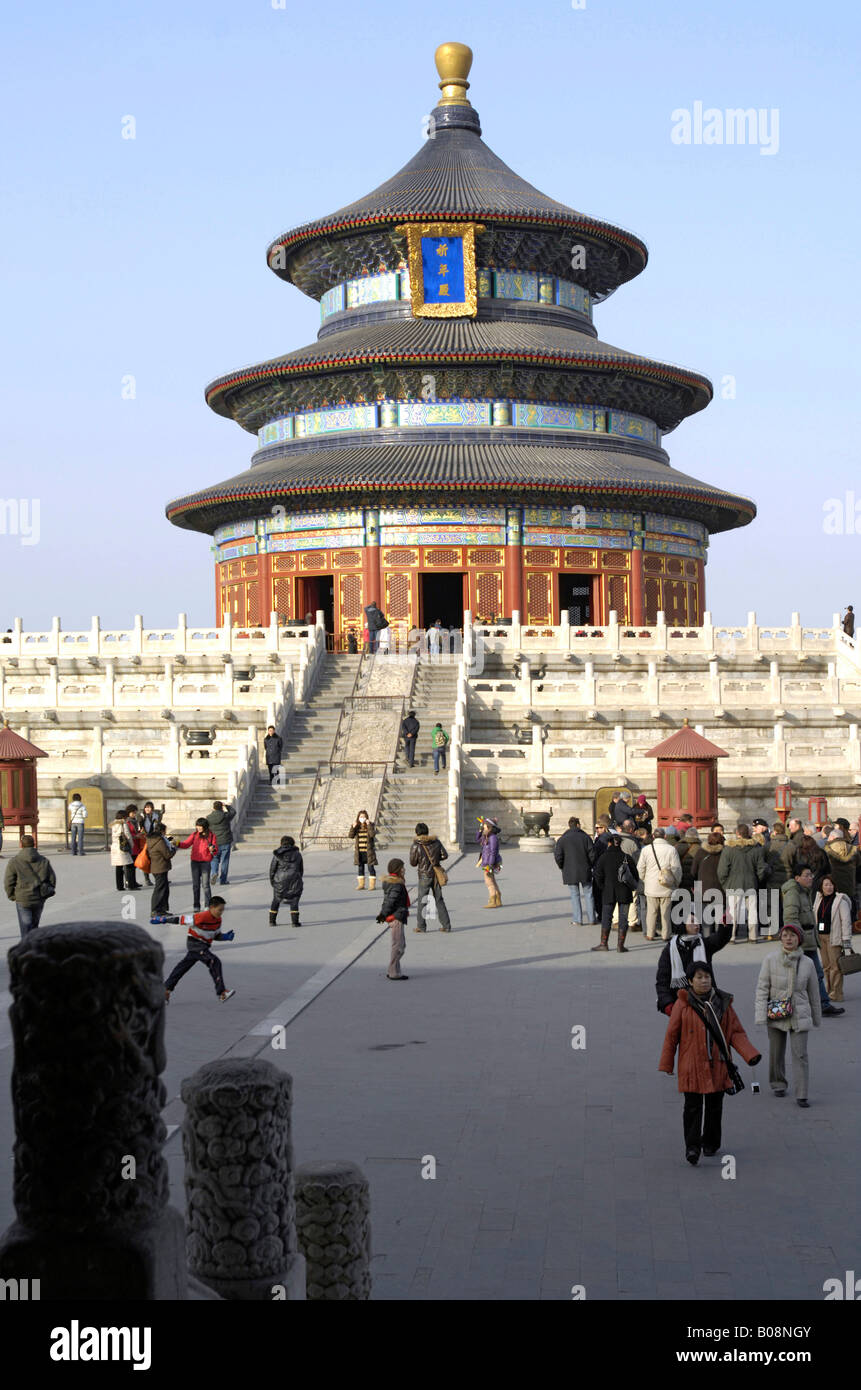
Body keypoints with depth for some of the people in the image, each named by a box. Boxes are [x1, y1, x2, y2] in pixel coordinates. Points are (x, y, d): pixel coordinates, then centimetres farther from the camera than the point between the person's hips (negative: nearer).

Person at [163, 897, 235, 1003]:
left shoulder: (218, 920, 0)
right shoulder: (201, 917, -25)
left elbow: (216, 936, 12)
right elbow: (182, 920, -18)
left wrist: (226, 937, -9)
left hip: (204, 945, 9)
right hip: (194, 943, -9)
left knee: (183, 966, 18)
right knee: (214, 962, -23)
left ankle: (166, 989, 30)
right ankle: (222, 993, -26)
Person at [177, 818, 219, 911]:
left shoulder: (211, 836, -2)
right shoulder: (195, 834, 6)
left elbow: (216, 851, 0)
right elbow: (186, 844, 4)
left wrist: (212, 849, -21)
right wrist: (178, 844, -13)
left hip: (206, 862, -3)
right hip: (195, 862, 3)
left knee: (205, 884, -5)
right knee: (195, 885, 6)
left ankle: (207, 905, 2)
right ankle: (196, 906, 13)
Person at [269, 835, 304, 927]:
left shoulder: (277, 854, -1)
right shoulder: (297, 854, 6)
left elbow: (272, 869, 0)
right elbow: (301, 869, 11)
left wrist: (272, 880, 11)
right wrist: (299, 880, 22)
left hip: (280, 881, 0)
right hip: (294, 880, 0)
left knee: (276, 900, 15)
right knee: (294, 901, 6)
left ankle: (272, 920, 18)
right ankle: (295, 921, -3)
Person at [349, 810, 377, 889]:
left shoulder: (371, 825, -1)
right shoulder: (356, 826, 7)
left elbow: (372, 834, -18)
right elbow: (351, 836, -3)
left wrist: (369, 825, -22)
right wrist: (353, 827, -16)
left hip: (368, 851, -3)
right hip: (359, 852, 3)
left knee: (370, 867, -2)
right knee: (360, 868, 8)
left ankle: (372, 884, 3)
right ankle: (361, 884, 15)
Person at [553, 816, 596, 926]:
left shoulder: (562, 839, -4)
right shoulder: (585, 837, -3)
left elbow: (558, 856, -10)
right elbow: (593, 854, -5)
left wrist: (562, 867, 7)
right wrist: (590, 865, 12)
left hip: (570, 872, -1)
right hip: (585, 871, 1)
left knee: (575, 896, 5)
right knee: (588, 894, 11)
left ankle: (577, 920, 3)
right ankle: (591, 918, 13)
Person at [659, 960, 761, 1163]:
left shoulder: (722, 1003, 6)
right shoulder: (683, 1004, -3)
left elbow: (736, 1032, 7)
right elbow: (671, 1035, 1)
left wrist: (750, 1054, -8)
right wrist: (666, 1064, 1)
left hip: (717, 1066, 3)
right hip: (691, 1066, -3)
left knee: (714, 1106, 10)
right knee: (693, 1106, -8)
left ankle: (710, 1144, 25)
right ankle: (692, 1146, -6)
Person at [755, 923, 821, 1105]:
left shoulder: (806, 963, -2)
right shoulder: (771, 959, -7)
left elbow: (813, 993, 9)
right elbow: (762, 988, -7)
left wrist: (817, 1017, 16)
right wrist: (761, 1016, -13)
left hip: (799, 1015, 0)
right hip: (776, 1015, 0)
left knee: (800, 1054, -6)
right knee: (776, 1052, 12)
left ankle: (802, 1095, -2)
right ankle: (778, 1085, 34)